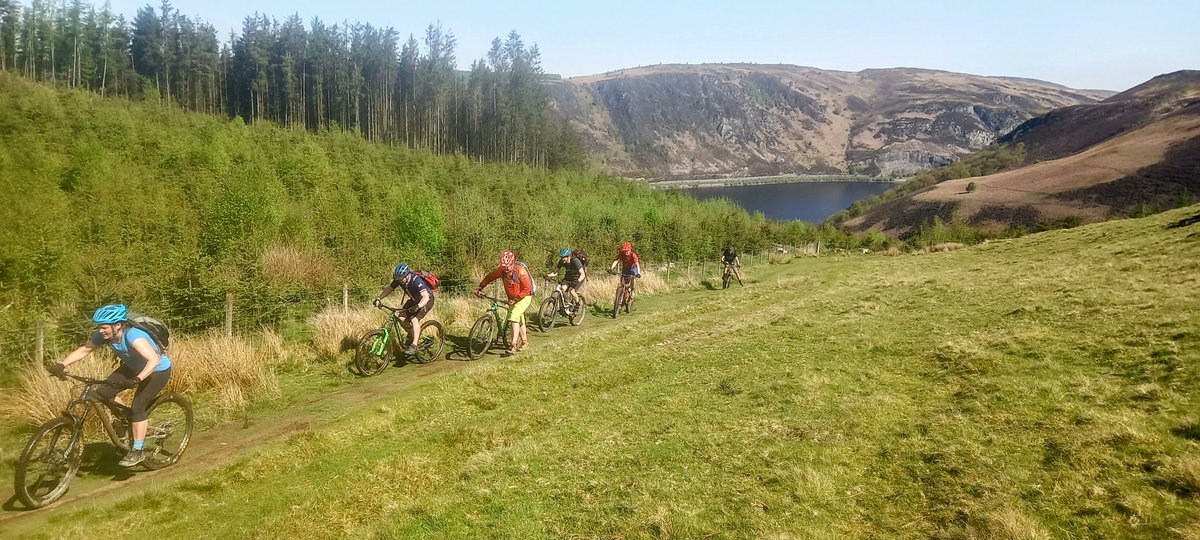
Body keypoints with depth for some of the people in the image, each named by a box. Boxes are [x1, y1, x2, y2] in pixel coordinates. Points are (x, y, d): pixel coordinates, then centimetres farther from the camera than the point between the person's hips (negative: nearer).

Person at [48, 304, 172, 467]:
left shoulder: (133, 336, -36)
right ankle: (129, 419, 17)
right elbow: (83, 350, -5)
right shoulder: (104, 335, -16)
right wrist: (61, 365, -20)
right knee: (103, 392, -6)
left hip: (158, 370, -8)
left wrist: (137, 379, -59)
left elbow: (154, 360, -47)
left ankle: (137, 451, -2)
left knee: (138, 406, -16)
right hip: (133, 367, 8)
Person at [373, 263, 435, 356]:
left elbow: (426, 297, -44)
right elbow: (389, 288, -5)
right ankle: (411, 335, 16)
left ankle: (414, 346, -19)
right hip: (415, 299, 7)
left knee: (414, 319, -24)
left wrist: (417, 306, -60)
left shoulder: (416, 281, -35)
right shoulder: (399, 279, -16)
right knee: (402, 318, -7)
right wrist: (378, 298, -19)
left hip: (427, 300, -7)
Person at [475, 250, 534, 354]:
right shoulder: (500, 270, -15)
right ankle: (524, 342, 38)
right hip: (512, 298, 7)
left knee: (514, 317, -24)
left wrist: (515, 299, -26)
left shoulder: (521, 271, -29)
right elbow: (489, 277, 0)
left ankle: (513, 345, -25)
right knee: (519, 320, 19)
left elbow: (526, 289, -25)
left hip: (524, 297, -6)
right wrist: (479, 288, -4)